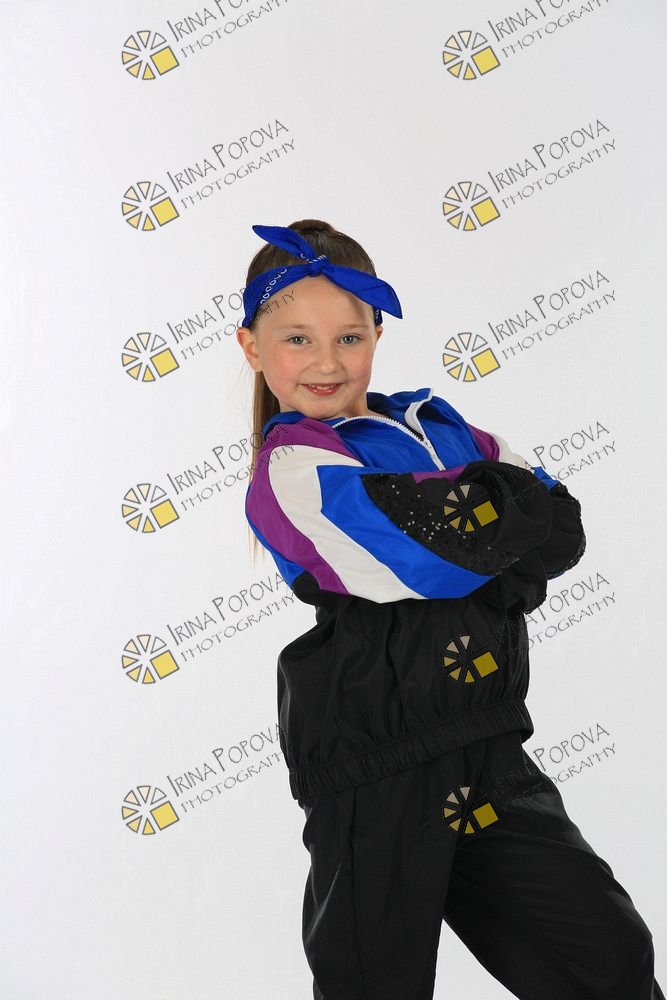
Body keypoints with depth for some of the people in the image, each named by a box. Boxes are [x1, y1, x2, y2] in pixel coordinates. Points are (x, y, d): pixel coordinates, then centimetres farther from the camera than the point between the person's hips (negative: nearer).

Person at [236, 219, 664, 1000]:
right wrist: (516, 495, -7)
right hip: (376, 779, -6)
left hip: (490, 758, 6)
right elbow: (424, 554, -22)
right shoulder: (292, 466, -8)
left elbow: (564, 531, 1)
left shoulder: (435, 424, 11)